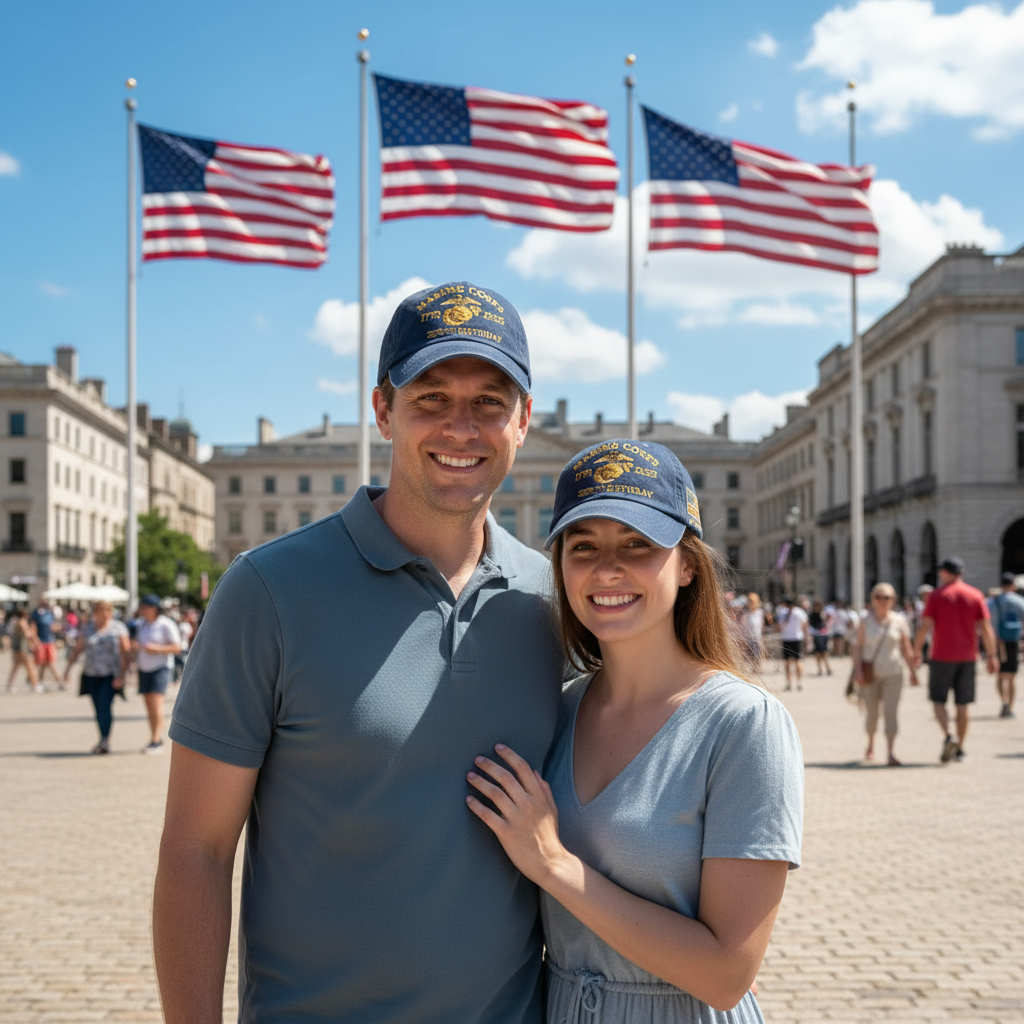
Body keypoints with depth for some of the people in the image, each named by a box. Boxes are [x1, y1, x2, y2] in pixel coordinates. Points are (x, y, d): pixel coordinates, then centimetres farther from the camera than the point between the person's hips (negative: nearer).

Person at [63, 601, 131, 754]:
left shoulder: (118, 628, 1)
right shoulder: (86, 629, 10)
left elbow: (125, 652, -2)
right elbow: (77, 650, 13)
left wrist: (121, 675, -10)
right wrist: (68, 668, 3)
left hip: (111, 676, -4)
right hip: (92, 675, 4)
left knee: (105, 705, -18)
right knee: (99, 708, 4)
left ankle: (104, 741, -18)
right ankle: (104, 743, 12)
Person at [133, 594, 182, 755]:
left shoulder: (166, 624, -8)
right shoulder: (141, 624, 12)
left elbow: (177, 647, -10)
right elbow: (138, 642, 23)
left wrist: (157, 649, -20)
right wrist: (134, 645, -1)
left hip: (160, 667, -7)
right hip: (144, 669, 7)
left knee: (156, 703, -16)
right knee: (149, 705, 5)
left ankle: (157, 741, -20)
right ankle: (154, 739, 10)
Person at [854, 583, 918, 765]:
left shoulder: (899, 621, 2)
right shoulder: (866, 621, 1)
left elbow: (906, 649, 5)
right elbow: (858, 647, 1)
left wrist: (913, 671, 2)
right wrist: (858, 669, -9)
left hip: (893, 674, -1)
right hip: (870, 674, 1)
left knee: (891, 711, -11)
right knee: (871, 712, 11)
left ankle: (891, 752, -14)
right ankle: (870, 745, 34)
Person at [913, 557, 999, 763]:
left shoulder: (937, 595, -4)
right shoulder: (975, 595, 3)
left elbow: (924, 626, -8)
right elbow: (985, 628, -1)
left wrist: (916, 650, 2)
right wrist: (991, 656, 4)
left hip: (942, 657, -3)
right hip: (967, 657, 3)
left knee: (938, 700, 6)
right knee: (963, 703, 9)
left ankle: (948, 736, -17)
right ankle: (960, 749, 11)